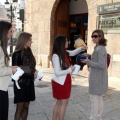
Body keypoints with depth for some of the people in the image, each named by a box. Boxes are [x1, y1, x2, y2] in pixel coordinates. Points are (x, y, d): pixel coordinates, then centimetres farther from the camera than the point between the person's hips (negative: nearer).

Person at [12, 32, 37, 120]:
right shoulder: (17, 54, -13)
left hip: (29, 82, 7)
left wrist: (35, 72, -3)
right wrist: (31, 75, -16)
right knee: (20, 107, 2)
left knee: (26, 106, 12)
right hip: (21, 83, -7)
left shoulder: (28, 52, 9)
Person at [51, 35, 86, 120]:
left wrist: (81, 48, 6)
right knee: (63, 103, 2)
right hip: (60, 83, -9)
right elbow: (57, 72, -24)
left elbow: (72, 53, 22)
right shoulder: (56, 56, -23)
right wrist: (70, 70, -19)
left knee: (59, 102, 18)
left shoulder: (64, 53, 1)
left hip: (65, 82, 9)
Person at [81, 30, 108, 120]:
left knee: (94, 98, -1)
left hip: (97, 77, -10)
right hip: (99, 77, 10)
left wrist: (88, 61, -20)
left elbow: (101, 65, -23)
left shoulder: (100, 49, -19)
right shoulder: (100, 48, 11)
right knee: (99, 98, 15)